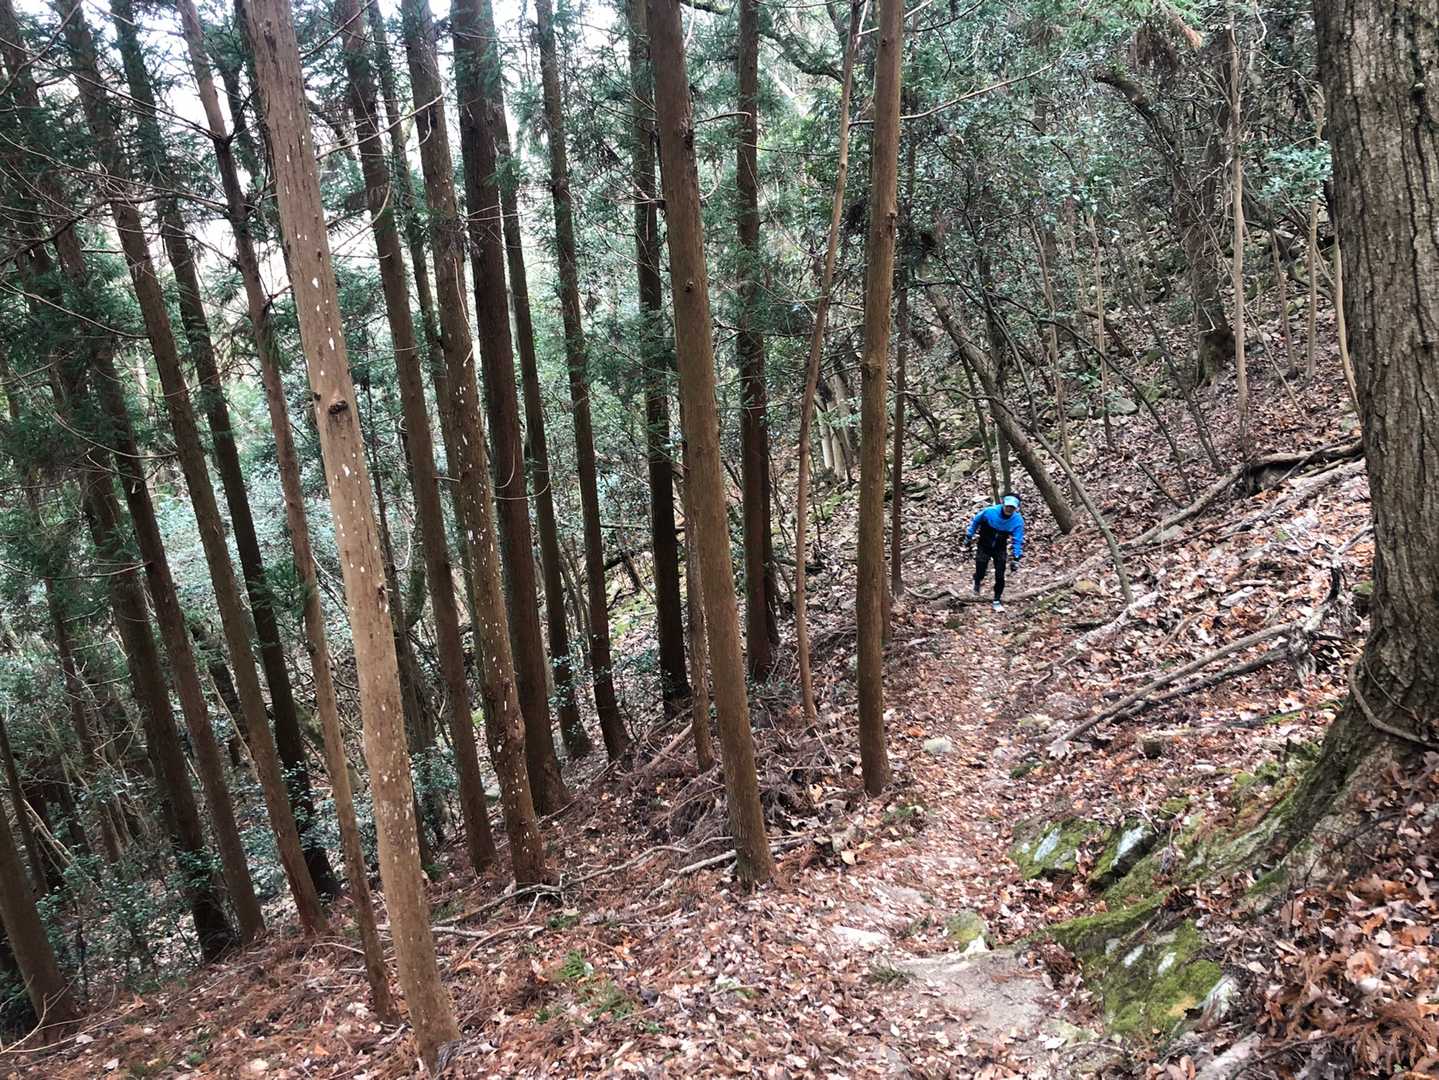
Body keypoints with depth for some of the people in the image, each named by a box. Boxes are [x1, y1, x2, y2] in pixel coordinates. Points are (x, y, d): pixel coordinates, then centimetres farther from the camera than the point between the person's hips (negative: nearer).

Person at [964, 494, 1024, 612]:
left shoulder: (1018, 520, -20)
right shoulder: (990, 511, -25)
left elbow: (1018, 541, -12)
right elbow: (975, 521, -5)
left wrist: (1016, 558, -17)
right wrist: (969, 536, 3)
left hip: (1000, 549, 1)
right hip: (984, 546, -1)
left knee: (1000, 576, -5)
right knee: (980, 571, -6)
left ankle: (997, 600, 14)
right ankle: (977, 583, 32)